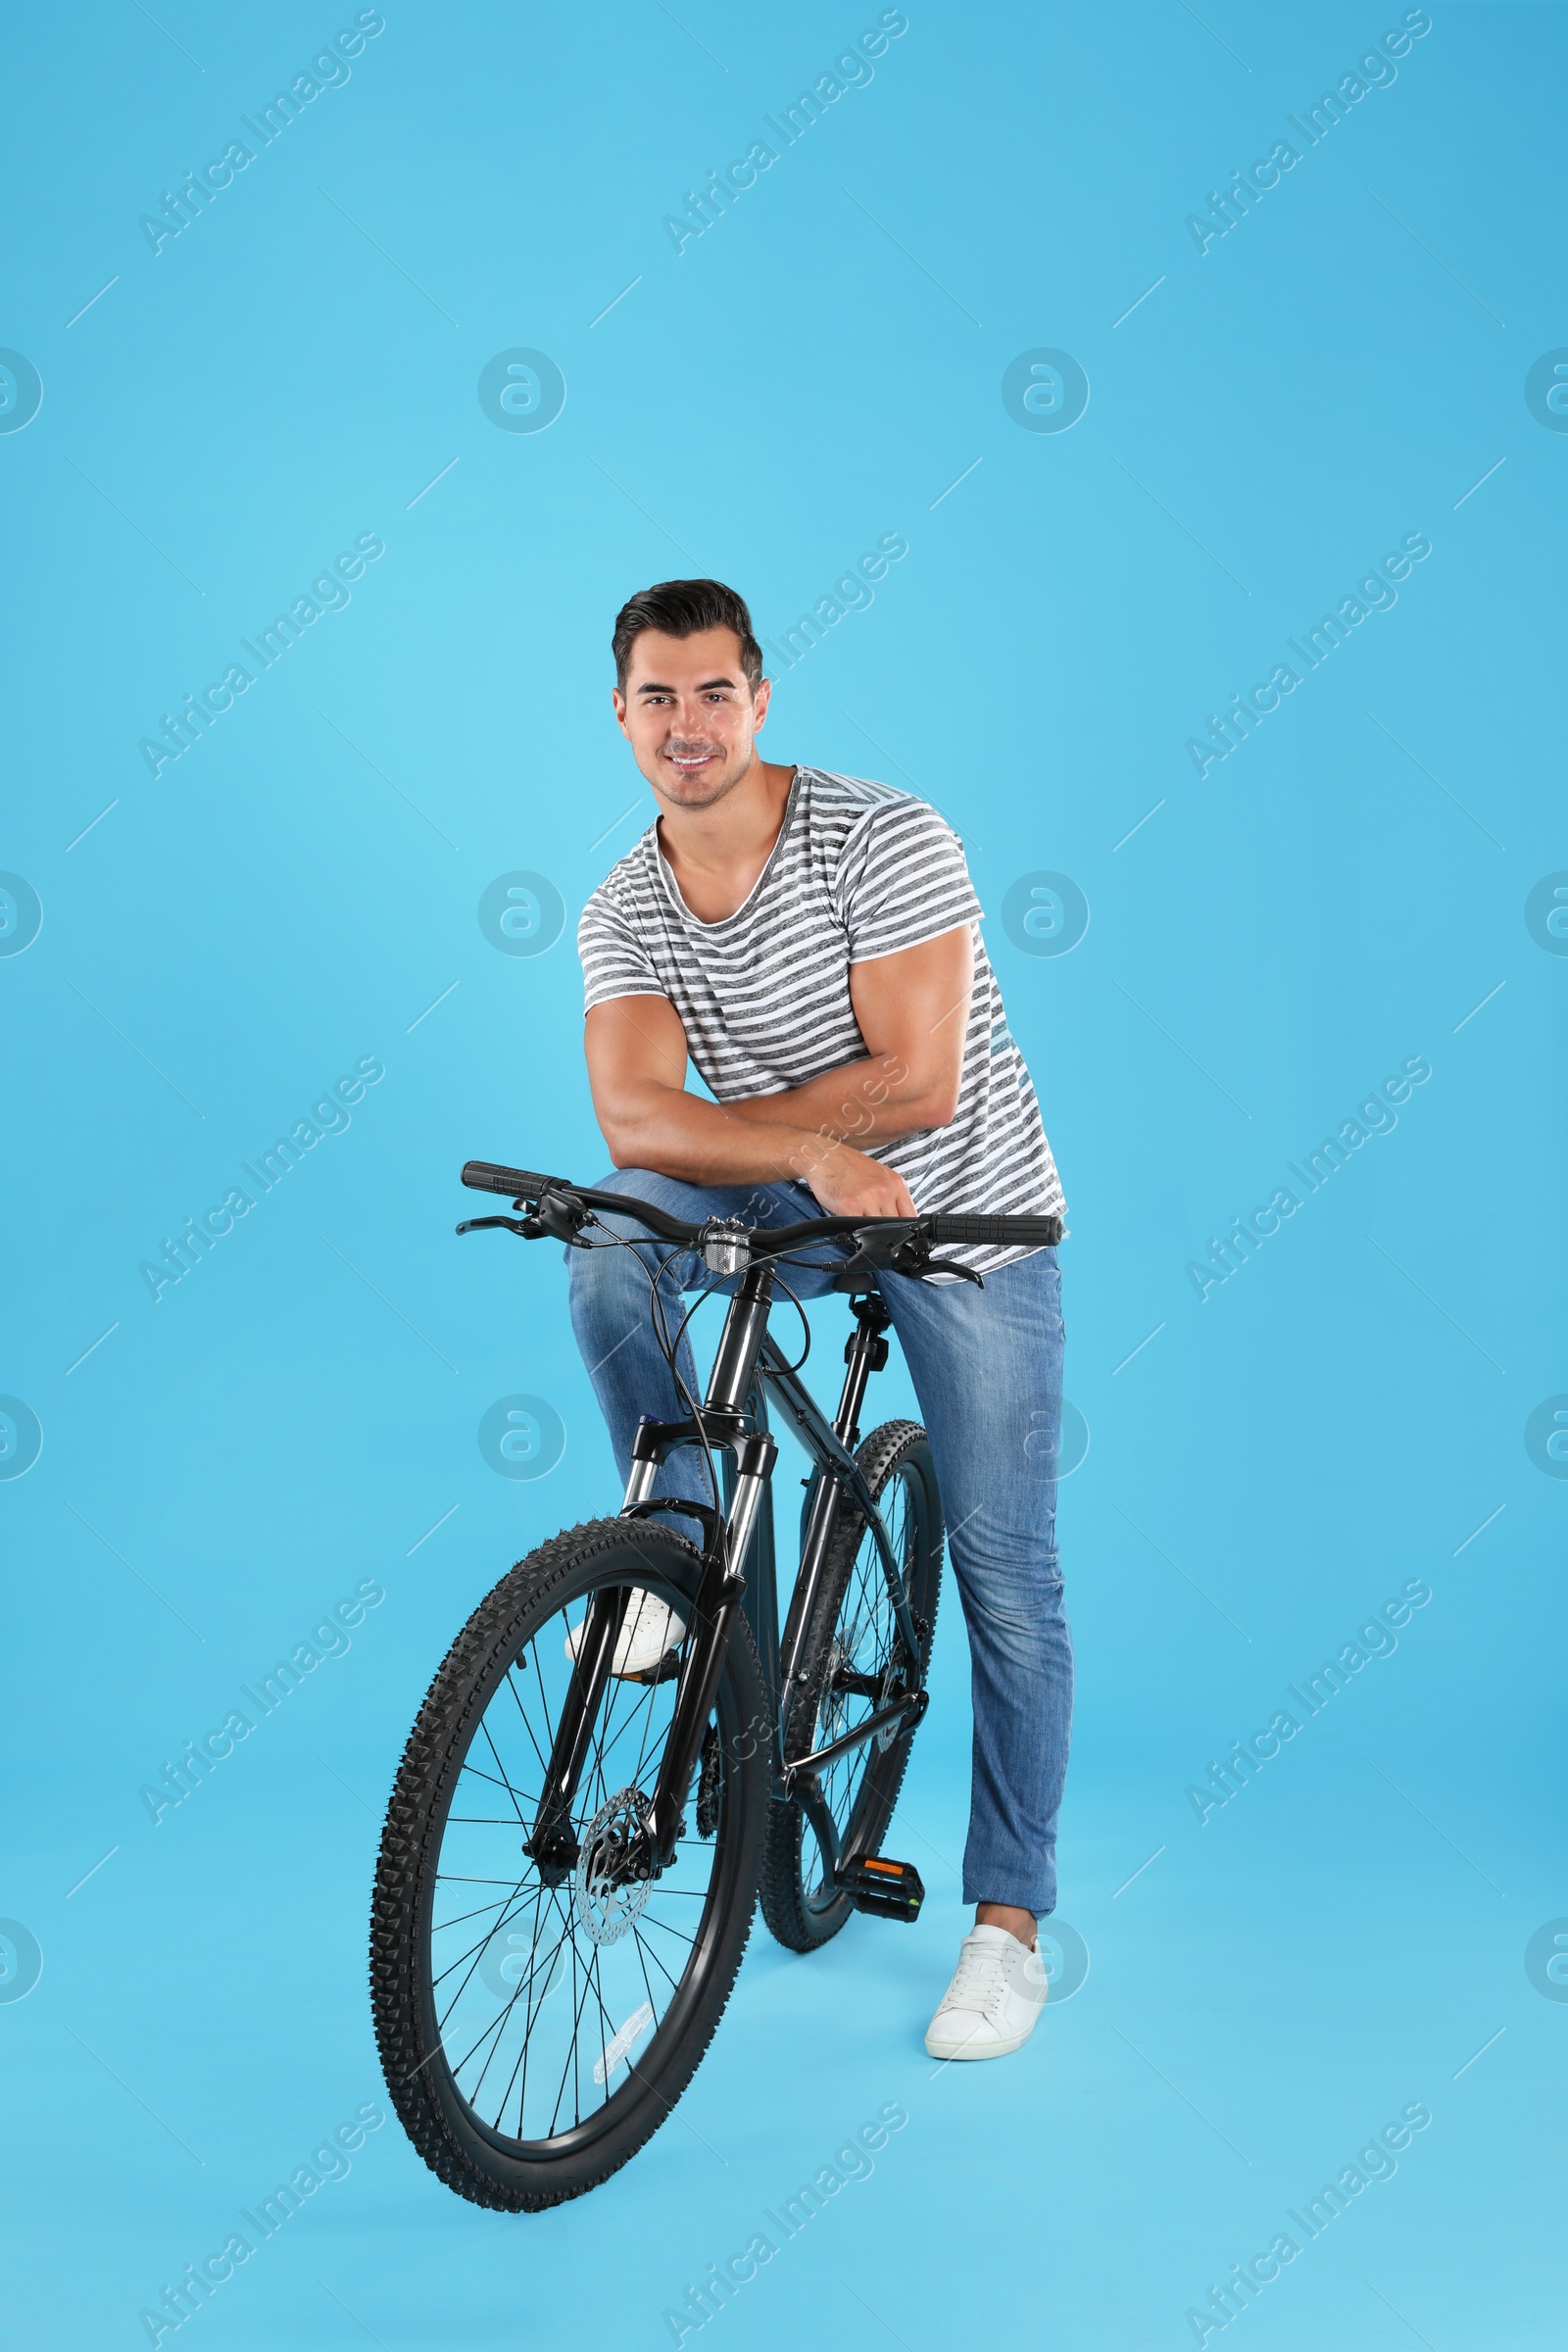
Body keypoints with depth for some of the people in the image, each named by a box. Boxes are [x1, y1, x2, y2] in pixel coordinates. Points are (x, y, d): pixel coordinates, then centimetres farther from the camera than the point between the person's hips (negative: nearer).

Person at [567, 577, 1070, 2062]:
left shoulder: (888, 841, -18)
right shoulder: (622, 911, -5)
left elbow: (915, 1084, -23)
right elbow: (635, 1123, -19)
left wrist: (728, 1127, -16)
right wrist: (814, 1152, -34)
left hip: (972, 1222, -3)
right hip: (801, 1213, 3)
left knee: (1006, 1576, -2)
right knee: (616, 1233, -27)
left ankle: (1008, 1922, 12)